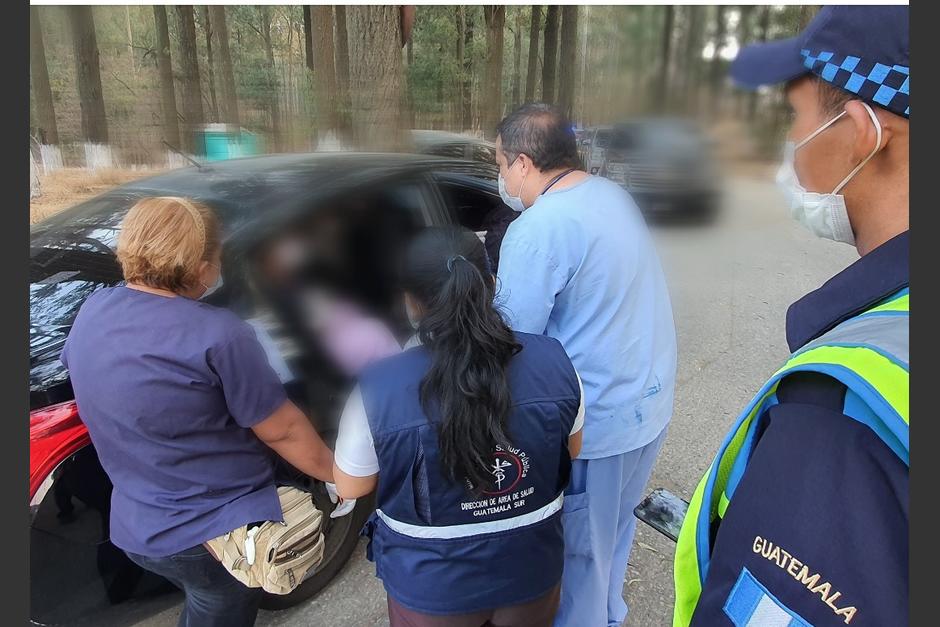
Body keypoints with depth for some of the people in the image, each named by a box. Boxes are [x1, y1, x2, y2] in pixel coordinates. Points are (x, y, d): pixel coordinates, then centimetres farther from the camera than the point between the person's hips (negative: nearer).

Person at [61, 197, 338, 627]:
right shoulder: (217, 335, -26)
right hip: (219, 535, -6)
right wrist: (337, 474, -3)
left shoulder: (91, 312, -4)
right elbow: (282, 430, -17)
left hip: (137, 530, 6)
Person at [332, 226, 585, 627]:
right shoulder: (553, 360, -18)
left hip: (432, 588, -1)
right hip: (531, 573, 2)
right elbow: (571, 451, -1)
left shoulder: (379, 387, -26)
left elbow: (350, 487, -9)